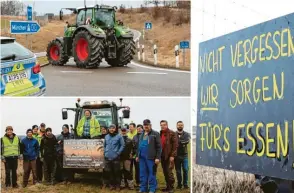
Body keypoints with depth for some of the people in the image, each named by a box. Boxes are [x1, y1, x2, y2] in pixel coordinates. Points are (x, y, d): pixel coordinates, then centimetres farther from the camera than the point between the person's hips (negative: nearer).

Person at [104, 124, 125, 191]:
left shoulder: (119, 136, -1)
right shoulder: (106, 137, 14)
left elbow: (122, 145, -2)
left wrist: (118, 153, -8)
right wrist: (105, 152, 10)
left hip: (115, 158, -4)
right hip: (107, 158, 4)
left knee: (117, 172, -3)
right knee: (108, 172, 5)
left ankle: (117, 185, 5)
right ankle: (111, 184, 16)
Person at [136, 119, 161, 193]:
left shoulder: (155, 134, -4)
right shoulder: (142, 135, 17)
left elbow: (159, 147, -8)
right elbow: (139, 146, 23)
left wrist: (157, 157, -13)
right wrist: (137, 155, 16)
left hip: (151, 157, -6)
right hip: (142, 157, 6)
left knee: (152, 174, -1)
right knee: (143, 174, 10)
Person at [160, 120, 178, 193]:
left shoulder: (172, 133, -7)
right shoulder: (160, 134, 13)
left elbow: (175, 145, -11)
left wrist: (172, 155, -16)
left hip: (169, 156, -6)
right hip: (162, 156, 7)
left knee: (169, 172, -7)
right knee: (165, 172, 10)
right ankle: (168, 186, 18)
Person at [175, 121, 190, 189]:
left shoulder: (186, 134, 4)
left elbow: (187, 141, -15)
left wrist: (178, 142, -17)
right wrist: (182, 143, -14)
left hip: (184, 155, 0)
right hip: (177, 155, 0)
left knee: (185, 170, -5)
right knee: (178, 171, 5)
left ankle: (185, 184, 6)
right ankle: (179, 184, 15)